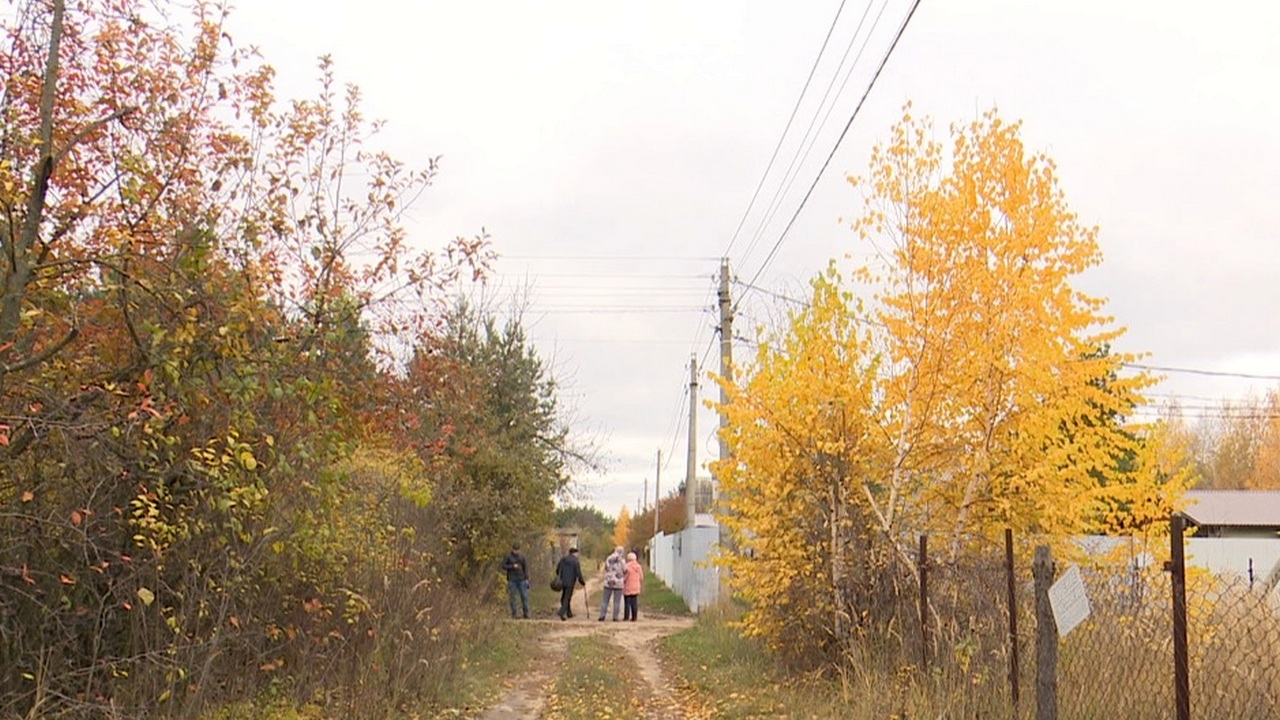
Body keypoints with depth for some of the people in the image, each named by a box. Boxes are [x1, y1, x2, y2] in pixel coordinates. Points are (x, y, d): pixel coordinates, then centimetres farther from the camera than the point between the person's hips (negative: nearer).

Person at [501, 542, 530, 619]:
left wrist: (527, 578, 4)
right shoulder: (507, 556, 1)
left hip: (521, 580, 2)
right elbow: (503, 566, -3)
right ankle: (514, 613, 6)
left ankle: (526, 613, 3)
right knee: (512, 597, -1)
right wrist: (512, 566, -15)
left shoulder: (521, 557, 9)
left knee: (524, 596, -2)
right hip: (512, 580, -2)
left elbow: (525, 567, 11)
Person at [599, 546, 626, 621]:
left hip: (608, 582, 2)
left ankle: (602, 616, 2)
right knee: (616, 602, 3)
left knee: (605, 600, 7)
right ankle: (615, 617, 1)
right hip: (618, 583, -2)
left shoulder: (608, 559, 1)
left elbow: (606, 569, 6)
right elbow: (625, 571, -3)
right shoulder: (622, 560, -8)